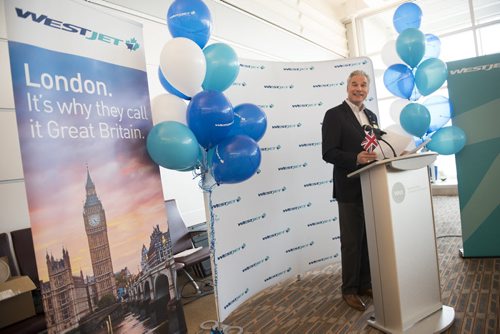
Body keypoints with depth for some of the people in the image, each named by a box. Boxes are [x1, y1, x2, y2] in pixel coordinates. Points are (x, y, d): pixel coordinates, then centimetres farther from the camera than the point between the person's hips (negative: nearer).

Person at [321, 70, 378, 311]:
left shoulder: (371, 116, 15)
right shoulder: (334, 115, -6)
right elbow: (328, 153, -14)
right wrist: (356, 158, -27)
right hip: (350, 189, -6)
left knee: (369, 239, 15)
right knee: (352, 242, 4)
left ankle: (365, 284, 31)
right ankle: (350, 290, 20)